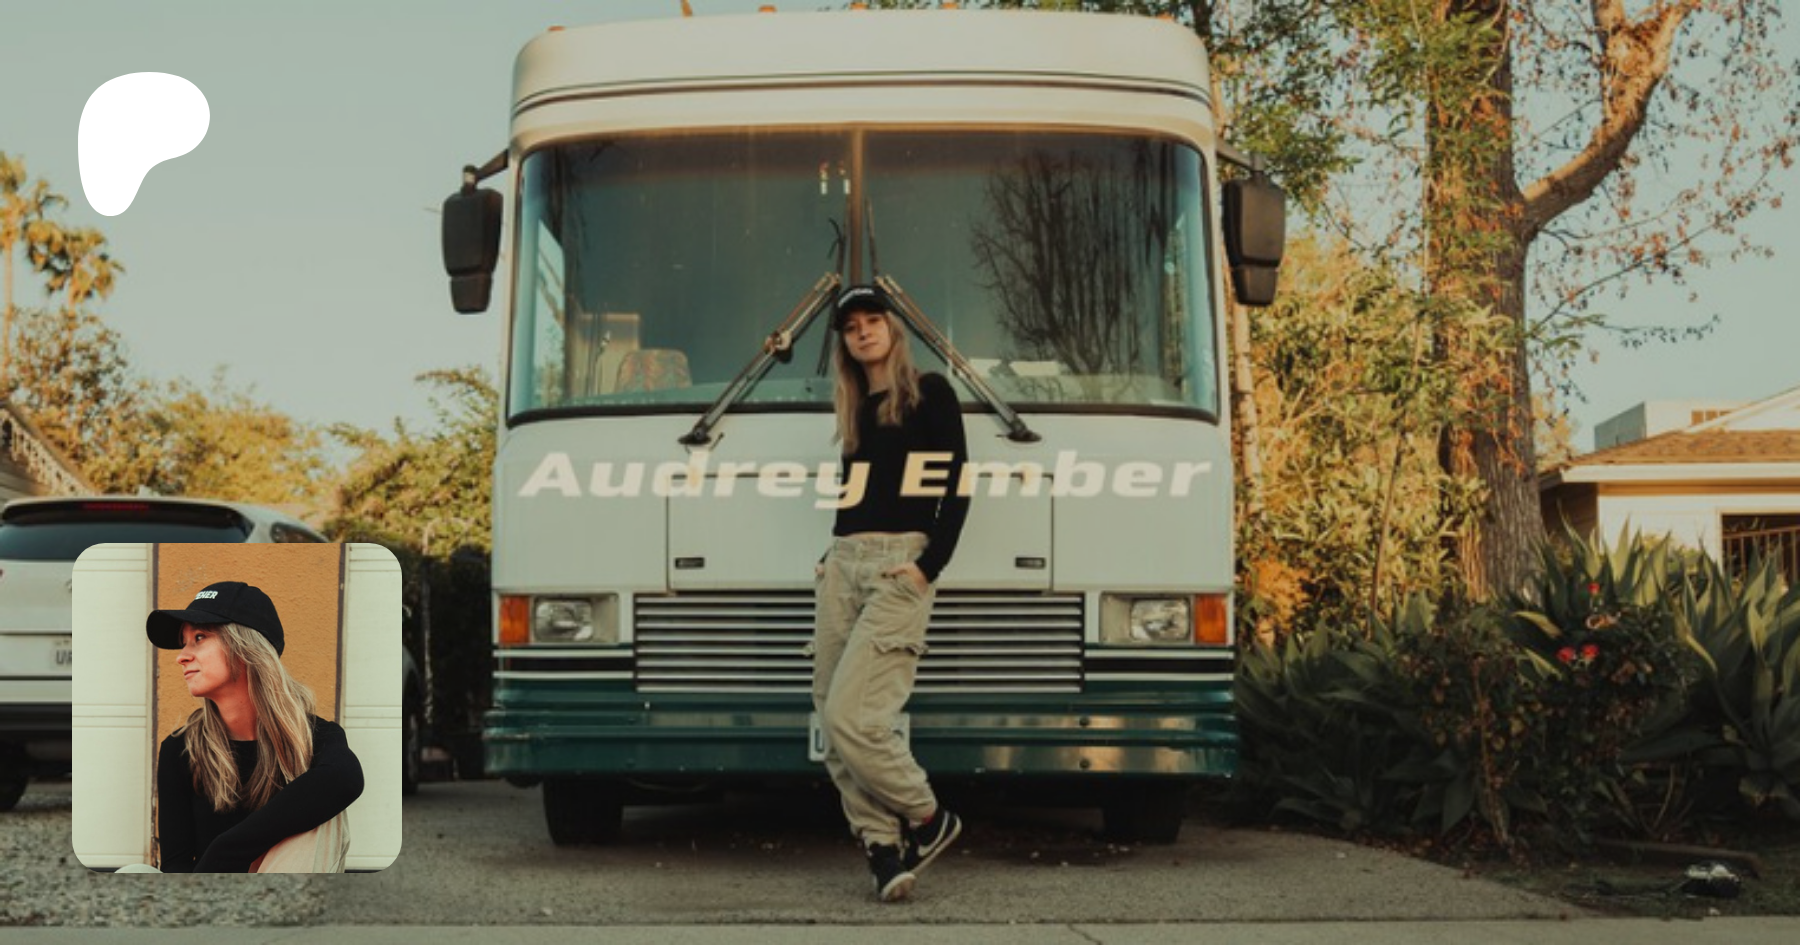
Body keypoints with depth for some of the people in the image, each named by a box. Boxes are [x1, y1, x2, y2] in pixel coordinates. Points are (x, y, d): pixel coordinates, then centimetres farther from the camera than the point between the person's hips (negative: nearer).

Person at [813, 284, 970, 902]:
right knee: (833, 723, -3)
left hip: (900, 565, -7)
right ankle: (884, 847, 0)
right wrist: (828, 560, 10)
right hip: (841, 565, 7)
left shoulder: (930, 394, 3)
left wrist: (929, 565, -14)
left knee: (849, 716, -17)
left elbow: (956, 487, -5)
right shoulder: (855, 410, 21)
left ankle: (928, 820, 1)